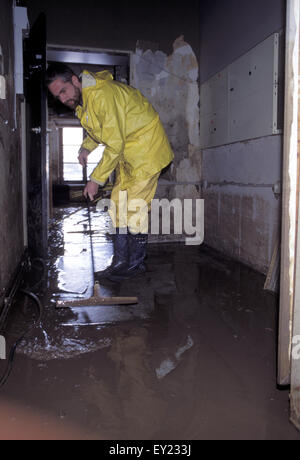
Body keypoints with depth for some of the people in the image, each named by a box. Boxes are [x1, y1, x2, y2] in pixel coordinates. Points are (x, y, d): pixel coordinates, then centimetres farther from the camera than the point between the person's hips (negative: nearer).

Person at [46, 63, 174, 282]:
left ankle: (136, 263, 3)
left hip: (147, 146, -9)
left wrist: (96, 180, -20)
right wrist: (87, 147, 5)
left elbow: (115, 145, -25)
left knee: (135, 207, -10)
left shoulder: (103, 95, -26)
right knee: (119, 206, 6)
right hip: (127, 152, 10)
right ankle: (121, 261, 12)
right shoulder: (81, 98, 5)